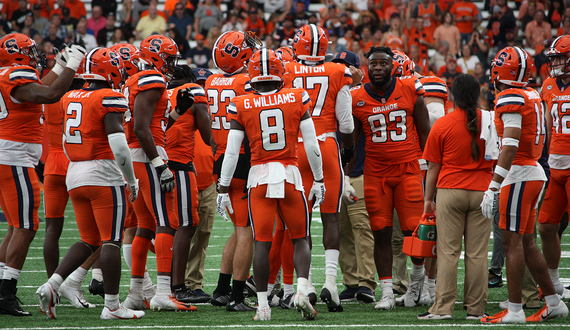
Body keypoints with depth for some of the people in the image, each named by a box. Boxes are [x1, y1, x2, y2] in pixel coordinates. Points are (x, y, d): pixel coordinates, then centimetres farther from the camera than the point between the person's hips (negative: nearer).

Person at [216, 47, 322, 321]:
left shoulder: (241, 106, -1)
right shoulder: (297, 99, 1)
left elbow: (232, 151, -1)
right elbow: (311, 144, 2)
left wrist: (223, 189, 5)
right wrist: (318, 180, 13)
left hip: (259, 176, 0)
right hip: (291, 174, 0)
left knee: (262, 243, 3)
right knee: (300, 238, 11)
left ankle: (262, 305, 2)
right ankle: (302, 290, -10)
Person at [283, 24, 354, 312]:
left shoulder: (286, 73, -2)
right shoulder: (338, 74, -2)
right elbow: (345, 121, 1)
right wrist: (349, 149, 18)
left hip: (295, 149, 1)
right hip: (327, 147, 0)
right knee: (330, 218, 4)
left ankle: (305, 282, 4)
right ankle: (330, 280, -7)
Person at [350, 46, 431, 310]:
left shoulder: (410, 91, -1)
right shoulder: (357, 99, 1)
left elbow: (425, 132, 6)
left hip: (408, 170, -1)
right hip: (375, 174, 1)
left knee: (414, 230, -8)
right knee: (381, 233, 0)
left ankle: (417, 274, 21)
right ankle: (387, 293, 8)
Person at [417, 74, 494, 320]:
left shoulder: (442, 125, -4)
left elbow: (433, 167, 1)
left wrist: (428, 198, 11)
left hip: (450, 190, -1)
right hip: (482, 191, 2)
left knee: (448, 252, 1)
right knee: (477, 253, 4)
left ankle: (443, 307, -2)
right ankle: (476, 308, 5)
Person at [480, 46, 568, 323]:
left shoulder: (510, 99, -15)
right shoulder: (532, 97, 13)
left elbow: (510, 146, -22)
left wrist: (493, 187, -24)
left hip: (519, 174, -9)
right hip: (535, 172, 9)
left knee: (512, 241, -6)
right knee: (526, 242, 14)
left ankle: (514, 310, -6)